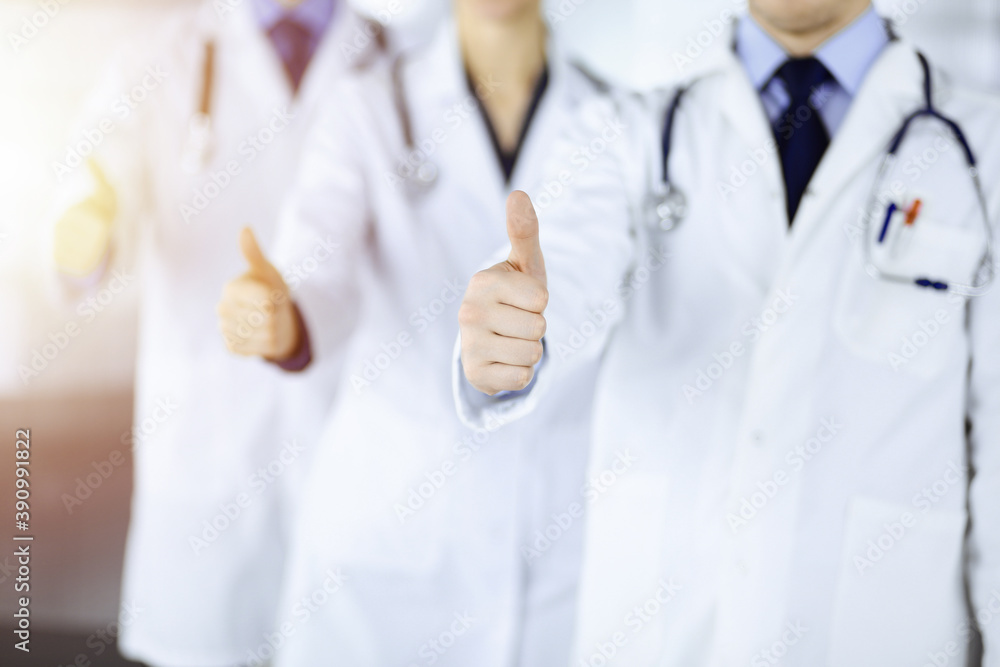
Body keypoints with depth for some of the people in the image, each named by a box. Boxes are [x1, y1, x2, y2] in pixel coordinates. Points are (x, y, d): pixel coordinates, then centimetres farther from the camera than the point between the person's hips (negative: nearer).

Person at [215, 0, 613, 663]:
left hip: (568, 524, 1)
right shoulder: (366, 111, -4)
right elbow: (317, 286, -19)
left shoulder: (617, 114, 0)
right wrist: (276, 323, -42)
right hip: (390, 511, -1)